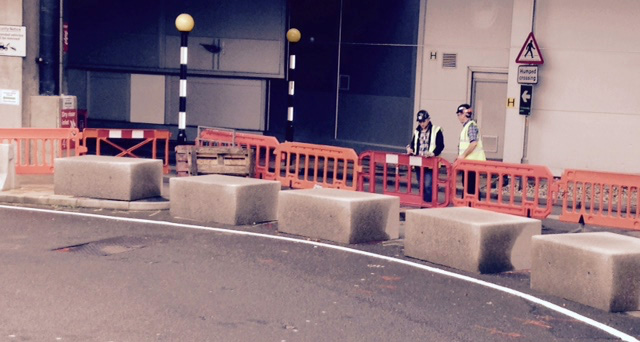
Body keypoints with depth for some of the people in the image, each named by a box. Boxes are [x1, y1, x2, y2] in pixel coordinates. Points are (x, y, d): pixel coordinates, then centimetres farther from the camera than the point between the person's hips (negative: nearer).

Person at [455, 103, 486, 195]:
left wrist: (463, 155, -21)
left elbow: (474, 143, -24)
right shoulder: (466, 126, 15)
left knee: (470, 185, -7)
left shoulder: (471, 125, -14)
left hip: (472, 161, -10)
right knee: (466, 183, 13)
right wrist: (461, 156, 17)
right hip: (468, 161, 10)